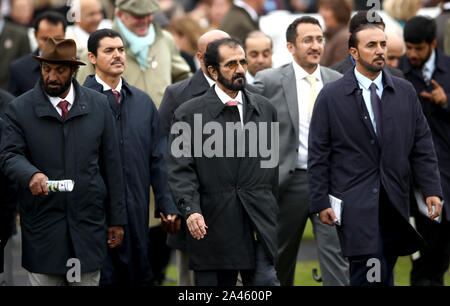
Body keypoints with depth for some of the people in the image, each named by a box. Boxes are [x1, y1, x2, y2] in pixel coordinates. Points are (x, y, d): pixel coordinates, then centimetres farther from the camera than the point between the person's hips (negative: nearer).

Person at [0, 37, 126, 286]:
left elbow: (111, 164, 8)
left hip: (88, 226, 2)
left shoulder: (98, 105, 6)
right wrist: (31, 174, -31)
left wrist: (116, 219, 7)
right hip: (43, 226, -1)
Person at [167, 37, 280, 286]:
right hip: (212, 227, -2)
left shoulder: (264, 109, 13)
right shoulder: (189, 114, 1)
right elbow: (180, 170, -5)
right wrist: (190, 210, -20)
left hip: (259, 228, 2)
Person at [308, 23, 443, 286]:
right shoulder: (331, 96, 1)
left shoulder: (405, 92, 10)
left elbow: (422, 145, 10)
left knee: (385, 275, 5)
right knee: (372, 274, -16)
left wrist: (432, 190, 1)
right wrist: (320, 202, -4)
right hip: (356, 203, -4)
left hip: (395, 203, 4)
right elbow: (318, 154, 1)